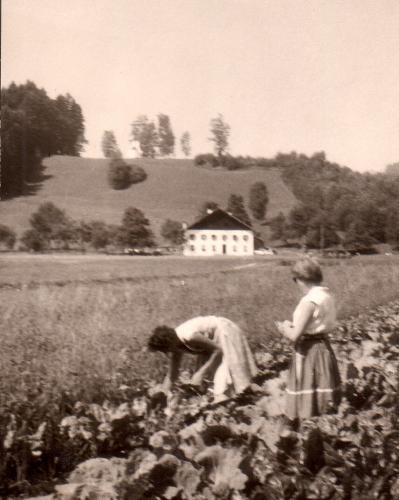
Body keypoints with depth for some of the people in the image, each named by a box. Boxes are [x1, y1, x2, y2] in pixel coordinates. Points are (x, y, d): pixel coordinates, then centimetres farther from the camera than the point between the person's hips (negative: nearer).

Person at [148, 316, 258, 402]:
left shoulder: (189, 337, -34)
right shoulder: (175, 343, -8)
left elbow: (218, 350, -26)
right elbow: (171, 376, 0)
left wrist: (201, 373, -27)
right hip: (213, 339, 9)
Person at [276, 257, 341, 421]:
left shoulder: (309, 300, -22)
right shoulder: (326, 295, 5)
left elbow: (295, 335, -23)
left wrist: (284, 328, -3)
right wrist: (292, 326, 12)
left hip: (309, 353, -9)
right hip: (323, 348, 9)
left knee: (307, 409, 4)